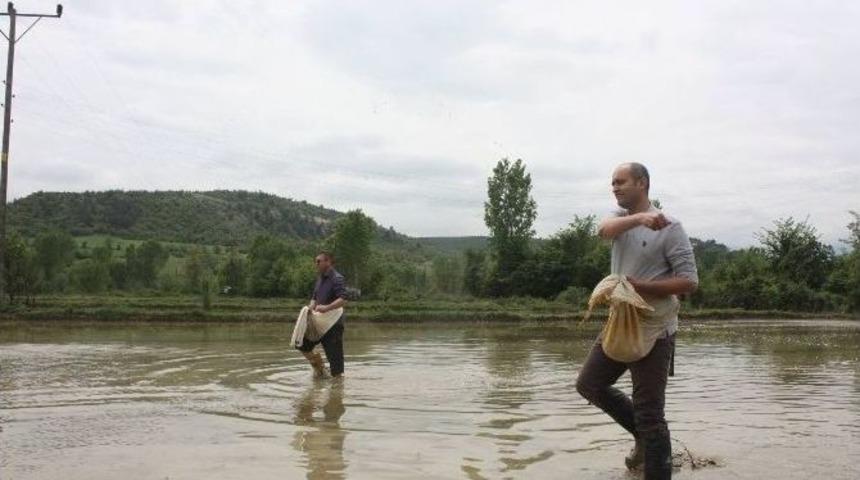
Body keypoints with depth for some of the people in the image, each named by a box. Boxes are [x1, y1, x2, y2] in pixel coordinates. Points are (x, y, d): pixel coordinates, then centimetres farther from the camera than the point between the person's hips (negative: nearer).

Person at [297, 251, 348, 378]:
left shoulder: (337, 279, -15)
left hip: (334, 324, -8)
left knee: (334, 355, -4)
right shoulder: (320, 278, 13)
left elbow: (343, 300, -27)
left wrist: (327, 307, -40)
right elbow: (315, 297, 21)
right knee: (301, 343, 7)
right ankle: (318, 367, 23)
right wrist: (311, 305, -1)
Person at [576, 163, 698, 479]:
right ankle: (643, 435, 33)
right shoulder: (619, 217, 6)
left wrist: (640, 286, -23)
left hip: (653, 332, -7)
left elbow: (689, 281, -15)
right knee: (589, 384, 17)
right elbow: (604, 229, -19)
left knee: (649, 414, -3)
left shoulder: (669, 227, -12)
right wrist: (639, 218, -38)